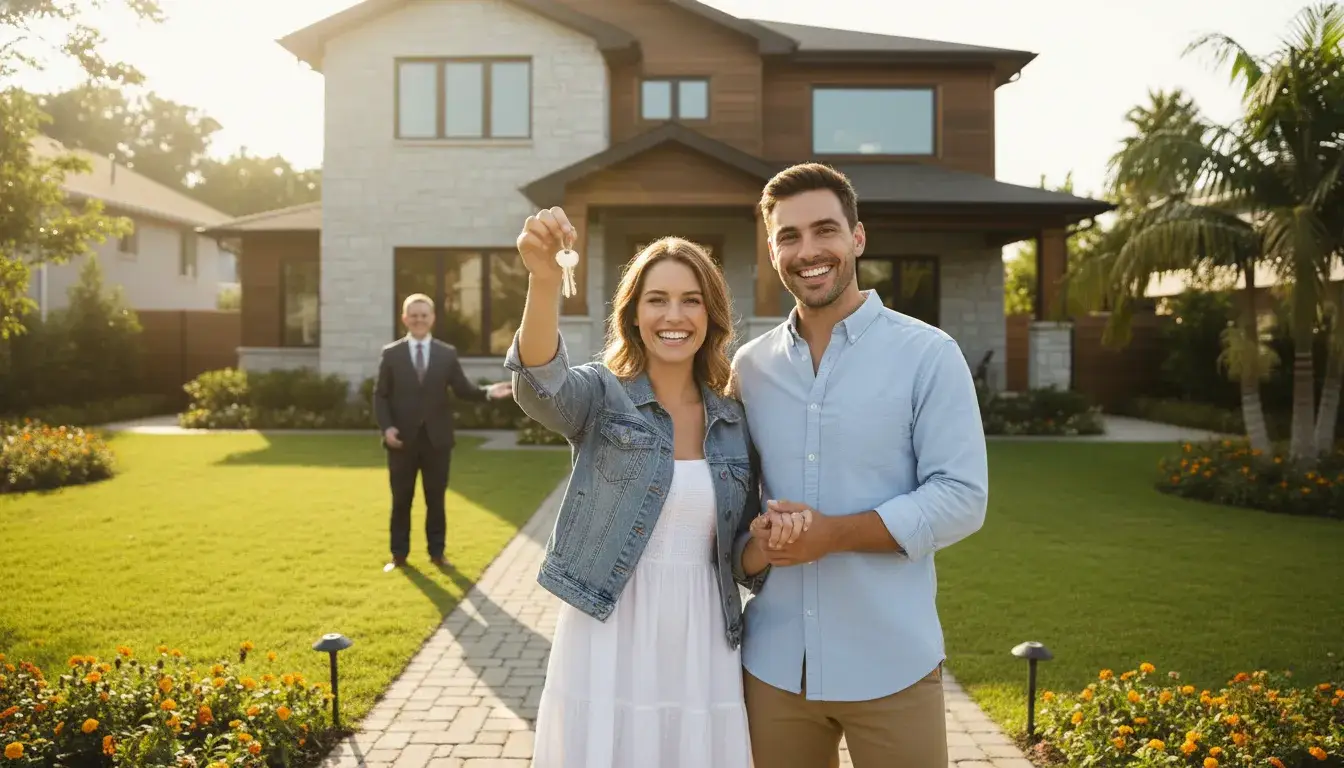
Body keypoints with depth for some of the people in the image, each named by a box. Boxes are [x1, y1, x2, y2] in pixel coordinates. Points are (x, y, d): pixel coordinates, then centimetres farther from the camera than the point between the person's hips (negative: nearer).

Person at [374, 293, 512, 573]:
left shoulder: (448, 353, 6)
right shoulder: (391, 353, 3)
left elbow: (463, 390, 0)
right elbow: (380, 395, 1)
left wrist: (488, 391, -18)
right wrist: (386, 427, -13)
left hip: (436, 438, 1)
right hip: (403, 439, -1)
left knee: (436, 499, 8)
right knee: (401, 500, 7)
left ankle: (437, 553, 19)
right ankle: (399, 554, 17)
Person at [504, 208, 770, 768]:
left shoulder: (733, 422, 5)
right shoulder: (602, 394, -5)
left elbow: (745, 547, 11)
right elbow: (541, 383, -29)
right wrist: (545, 280, -46)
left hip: (702, 649, 3)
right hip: (608, 643, -3)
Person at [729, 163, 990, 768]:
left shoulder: (928, 355, -5)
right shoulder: (749, 367, 6)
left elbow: (961, 498, -10)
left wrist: (832, 533, -19)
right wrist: (750, 551, -13)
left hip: (890, 662, -3)